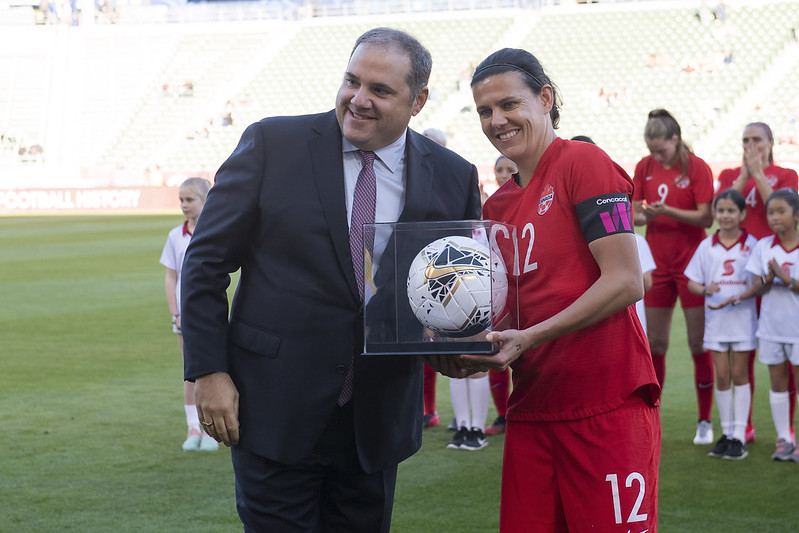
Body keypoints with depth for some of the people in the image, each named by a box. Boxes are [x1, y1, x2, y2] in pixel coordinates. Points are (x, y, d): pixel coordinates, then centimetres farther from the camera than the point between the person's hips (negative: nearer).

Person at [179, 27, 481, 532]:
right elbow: (207, 262, -2)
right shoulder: (272, 143, -5)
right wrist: (209, 371, -8)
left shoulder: (454, 178, 1)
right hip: (273, 409, -2)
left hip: (378, 421, 3)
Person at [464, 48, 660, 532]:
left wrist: (528, 338, -19)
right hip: (532, 409, 7)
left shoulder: (583, 162, -6)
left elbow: (626, 281, -14)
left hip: (606, 405, -7)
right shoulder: (497, 206, 17)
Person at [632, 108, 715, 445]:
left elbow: (706, 218, -13)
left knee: (699, 344, 0)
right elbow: (634, 213, 7)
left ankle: (705, 422, 9)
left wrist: (668, 211, -25)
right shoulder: (645, 167, 5)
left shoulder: (696, 168, -8)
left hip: (691, 263, -4)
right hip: (657, 263, 4)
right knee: (655, 344, 5)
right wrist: (644, 216, -16)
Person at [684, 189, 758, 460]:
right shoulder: (707, 246, 4)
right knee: (722, 376, 6)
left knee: (739, 375, 3)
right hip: (716, 318, 2)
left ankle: (739, 437, 6)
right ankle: (726, 433, 15)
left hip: (742, 318, -2)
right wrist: (705, 290, -16)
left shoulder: (751, 244, -3)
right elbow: (692, 282, 5)